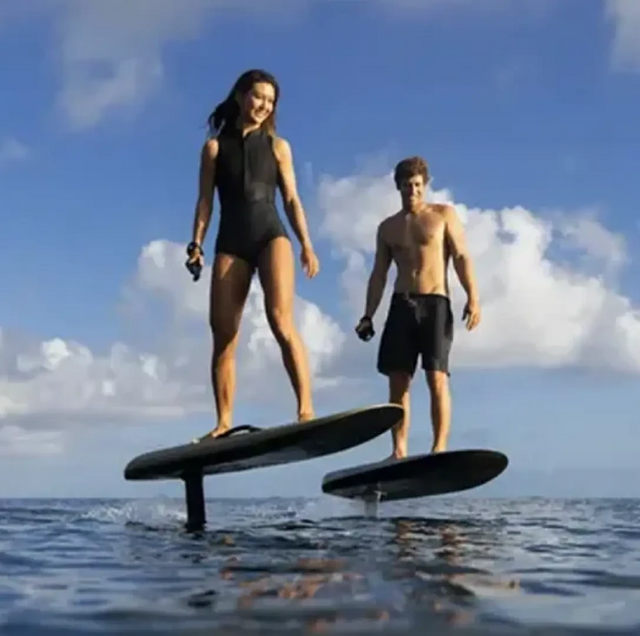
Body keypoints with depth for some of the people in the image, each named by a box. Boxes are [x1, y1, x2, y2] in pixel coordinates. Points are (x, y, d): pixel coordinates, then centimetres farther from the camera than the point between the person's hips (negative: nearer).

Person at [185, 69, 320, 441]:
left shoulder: (278, 146, 12)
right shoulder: (215, 147, 11)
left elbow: (292, 200, 9)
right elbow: (205, 200, 8)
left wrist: (307, 245, -1)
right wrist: (197, 244, -4)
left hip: (271, 235, -1)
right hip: (231, 243, 1)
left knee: (281, 320, -22)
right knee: (223, 336, -3)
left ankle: (306, 408, -24)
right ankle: (224, 422, 2)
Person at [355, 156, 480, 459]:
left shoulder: (444, 214, 7)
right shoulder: (387, 227, 16)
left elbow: (462, 257, -1)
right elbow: (378, 274, 15)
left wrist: (473, 298, -14)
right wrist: (368, 315, 5)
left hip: (436, 304, -3)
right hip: (401, 304, 3)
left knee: (437, 377, -13)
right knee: (398, 380, -3)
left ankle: (440, 447, -12)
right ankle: (399, 450, -1)